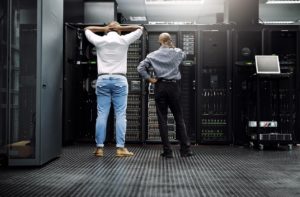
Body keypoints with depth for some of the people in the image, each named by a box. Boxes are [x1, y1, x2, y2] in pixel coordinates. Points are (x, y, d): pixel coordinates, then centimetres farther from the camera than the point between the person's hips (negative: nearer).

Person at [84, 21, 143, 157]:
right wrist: (120, 28, 13)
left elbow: (87, 29, 26)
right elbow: (139, 29, 18)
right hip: (119, 80, -1)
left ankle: (99, 148, 2)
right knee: (120, 115, -2)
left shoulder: (99, 41, 7)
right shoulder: (124, 40, 4)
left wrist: (104, 28, 18)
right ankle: (120, 148, -4)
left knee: (101, 115, 1)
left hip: (102, 80, 2)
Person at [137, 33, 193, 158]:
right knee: (179, 118, 8)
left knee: (162, 120, 4)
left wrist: (150, 79, 0)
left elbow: (140, 68, -6)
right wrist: (173, 46, 26)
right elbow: (184, 55, 27)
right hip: (174, 86, 0)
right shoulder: (177, 53, 4)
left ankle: (167, 151, 5)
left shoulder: (153, 55, 3)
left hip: (160, 87, 0)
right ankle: (185, 149, 10)